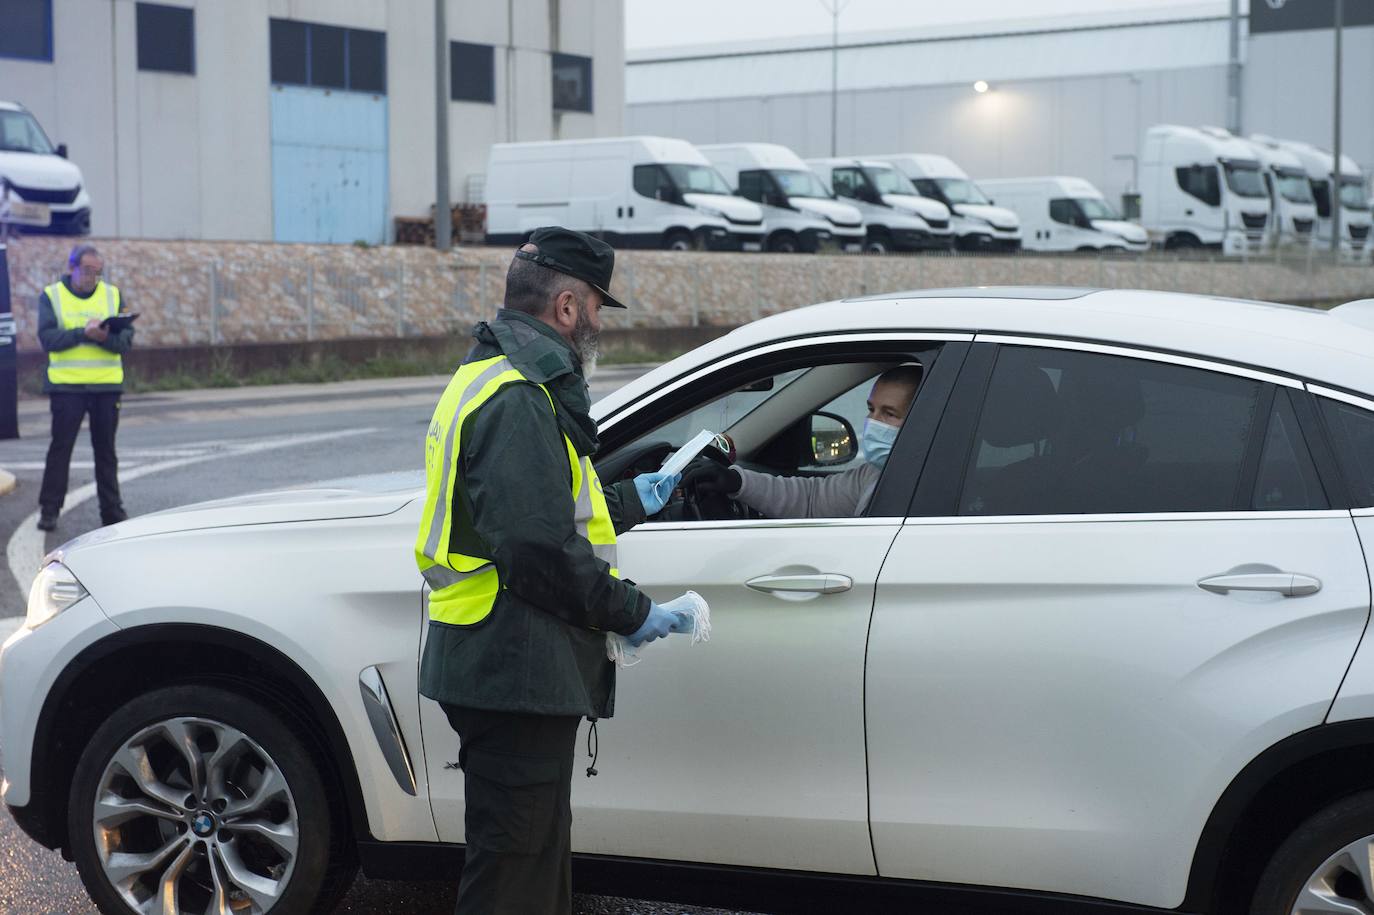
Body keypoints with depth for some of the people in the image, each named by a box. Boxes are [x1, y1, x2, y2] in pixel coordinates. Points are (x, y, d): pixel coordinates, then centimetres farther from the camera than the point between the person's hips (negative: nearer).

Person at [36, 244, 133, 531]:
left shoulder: (113, 294, 8)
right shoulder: (51, 296, 2)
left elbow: (126, 339, 0)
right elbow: (48, 338, -10)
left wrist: (105, 337, -20)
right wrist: (83, 333, -22)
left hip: (107, 385, 2)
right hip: (65, 386, -2)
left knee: (106, 449, 8)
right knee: (60, 447, 0)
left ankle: (111, 509, 14)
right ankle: (49, 510, 7)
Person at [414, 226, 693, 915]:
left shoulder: (494, 379, 17)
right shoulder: (517, 400, -19)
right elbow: (542, 551, -25)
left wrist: (631, 502, 34)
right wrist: (632, 613, -14)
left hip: (505, 670, 11)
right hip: (515, 672, -11)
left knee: (540, 852, 21)